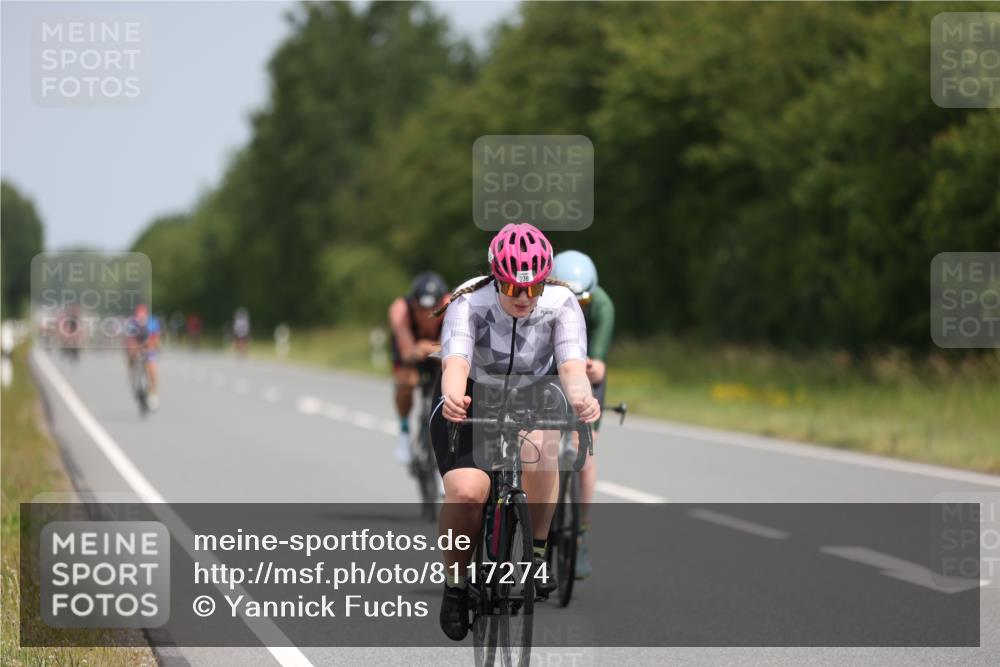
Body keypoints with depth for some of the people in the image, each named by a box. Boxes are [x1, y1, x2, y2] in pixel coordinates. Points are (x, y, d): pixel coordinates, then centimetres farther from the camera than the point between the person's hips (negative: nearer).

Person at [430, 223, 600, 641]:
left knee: (539, 447, -34)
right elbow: (455, 361, -43)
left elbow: (572, 365, -36)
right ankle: (455, 583, -1)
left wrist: (582, 400, -59)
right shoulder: (468, 305, -27)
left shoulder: (561, 305, -22)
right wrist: (453, 399, -66)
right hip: (472, 399, -1)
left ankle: (537, 551, -13)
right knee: (467, 491, -26)